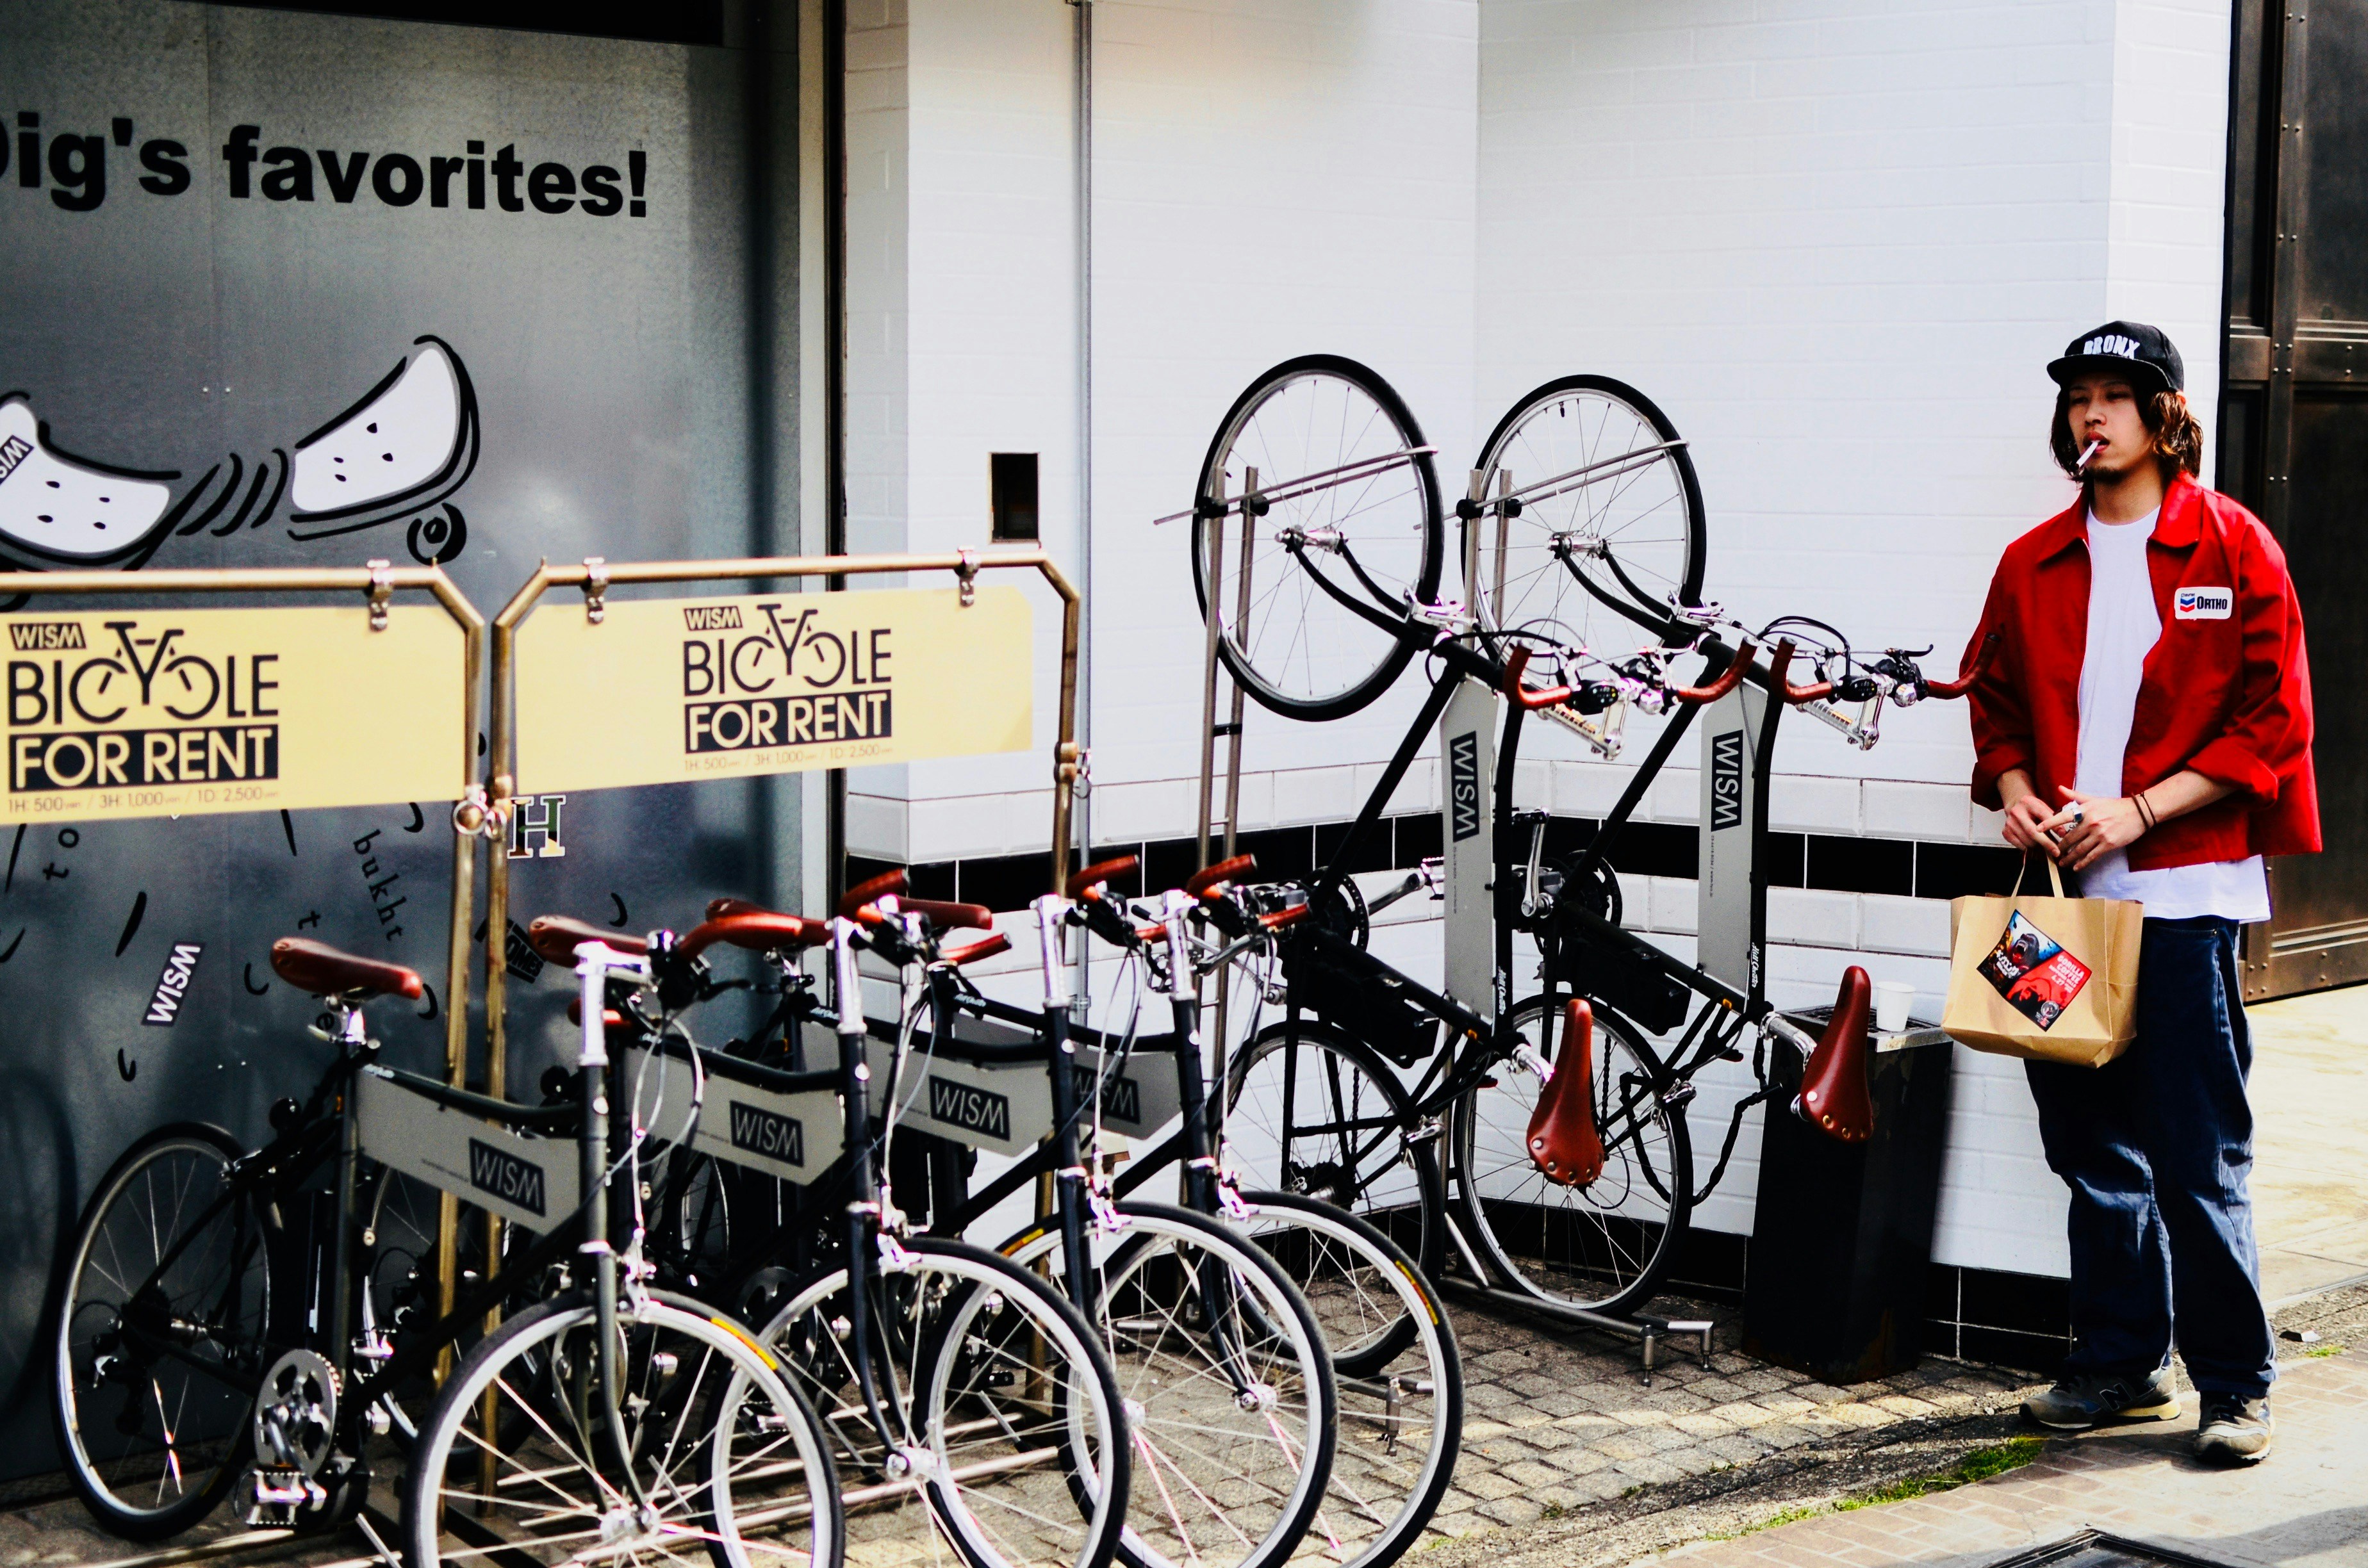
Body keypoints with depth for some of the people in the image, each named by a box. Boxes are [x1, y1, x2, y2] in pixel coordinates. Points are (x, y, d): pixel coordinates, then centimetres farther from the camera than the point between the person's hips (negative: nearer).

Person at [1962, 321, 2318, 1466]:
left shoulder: (2232, 547, -1)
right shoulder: (2034, 564, 13)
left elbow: (2272, 721, -4)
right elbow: (1997, 703, 20)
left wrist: (2139, 812, -13)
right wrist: (2015, 794, -1)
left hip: (2184, 889, -5)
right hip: (2063, 887, 5)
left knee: (2198, 1155, -4)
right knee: (2092, 1146, 10)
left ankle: (2235, 1381, 6)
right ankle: (2122, 1360, 21)